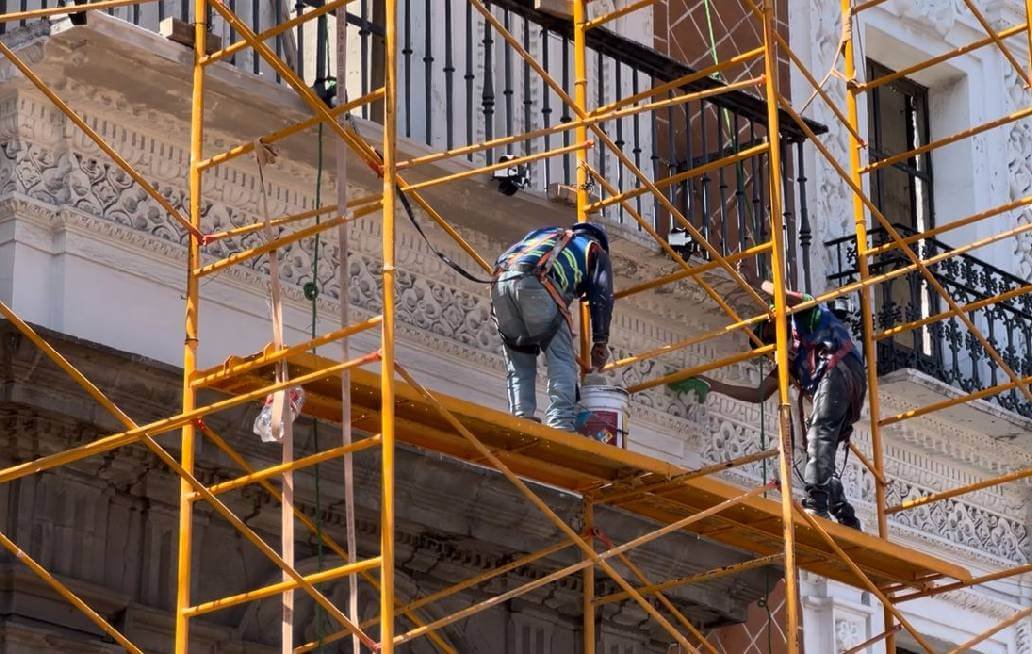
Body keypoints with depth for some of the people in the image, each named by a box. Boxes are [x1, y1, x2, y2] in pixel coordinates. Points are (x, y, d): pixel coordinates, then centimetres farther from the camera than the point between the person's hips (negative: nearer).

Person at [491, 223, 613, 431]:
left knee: (518, 363, 13)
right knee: (561, 359, -1)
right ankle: (560, 423, -17)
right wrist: (600, 343, 17)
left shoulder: (543, 234, 42)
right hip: (536, 282, -5)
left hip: (500, 281, 5)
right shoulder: (595, 250, 29)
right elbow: (602, 296, 15)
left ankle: (521, 420, -3)